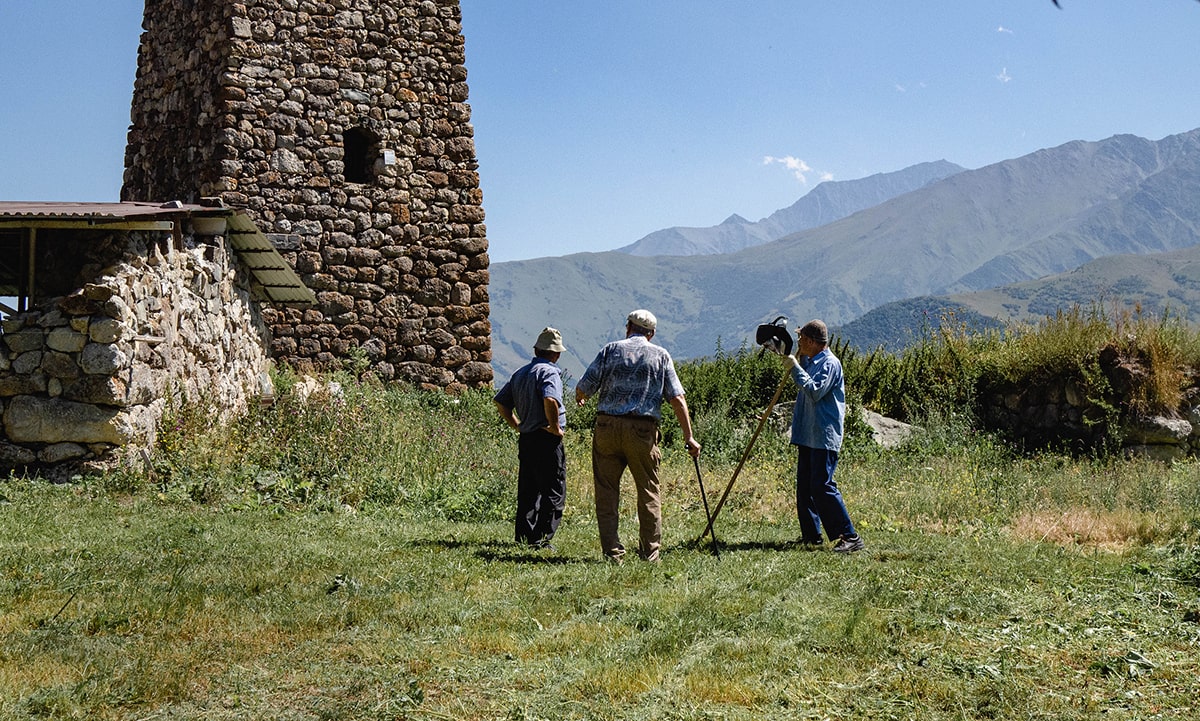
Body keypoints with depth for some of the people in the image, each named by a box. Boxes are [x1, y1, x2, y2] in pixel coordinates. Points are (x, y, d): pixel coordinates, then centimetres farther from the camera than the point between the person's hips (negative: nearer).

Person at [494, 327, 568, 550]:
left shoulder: (520, 373, 14)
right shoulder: (549, 372, -12)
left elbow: (500, 402, 17)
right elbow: (550, 400, -30)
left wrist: (517, 425, 16)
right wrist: (556, 427, -18)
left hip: (525, 439, 8)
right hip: (547, 440, -8)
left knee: (528, 490, 14)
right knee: (553, 492, -1)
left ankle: (524, 536, 15)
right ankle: (541, 538, -4)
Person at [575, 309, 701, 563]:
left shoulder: (611, 349, 7)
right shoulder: (661, 355, 9)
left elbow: (583, 388, 3)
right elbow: (677, 399, 1)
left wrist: (581, 398, 26)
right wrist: (689, 436, 3)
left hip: (607, 426, 0)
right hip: (643, 430, 0)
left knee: (606, 492, 6)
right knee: (648, 492, 10)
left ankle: (612, 552, 5)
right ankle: (651, 553, 11)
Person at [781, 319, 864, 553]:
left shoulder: (830, 363, -11)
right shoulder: (808, 361, 17)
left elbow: (815, 391, -23)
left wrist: (796, 367, -19)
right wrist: (789, 358, 20)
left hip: (824, 437, -10)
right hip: (807, 435, 10)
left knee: (822, 486, -14)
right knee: (804, 486, 11)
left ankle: (850, 537, -12)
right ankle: (811, 536, 18)